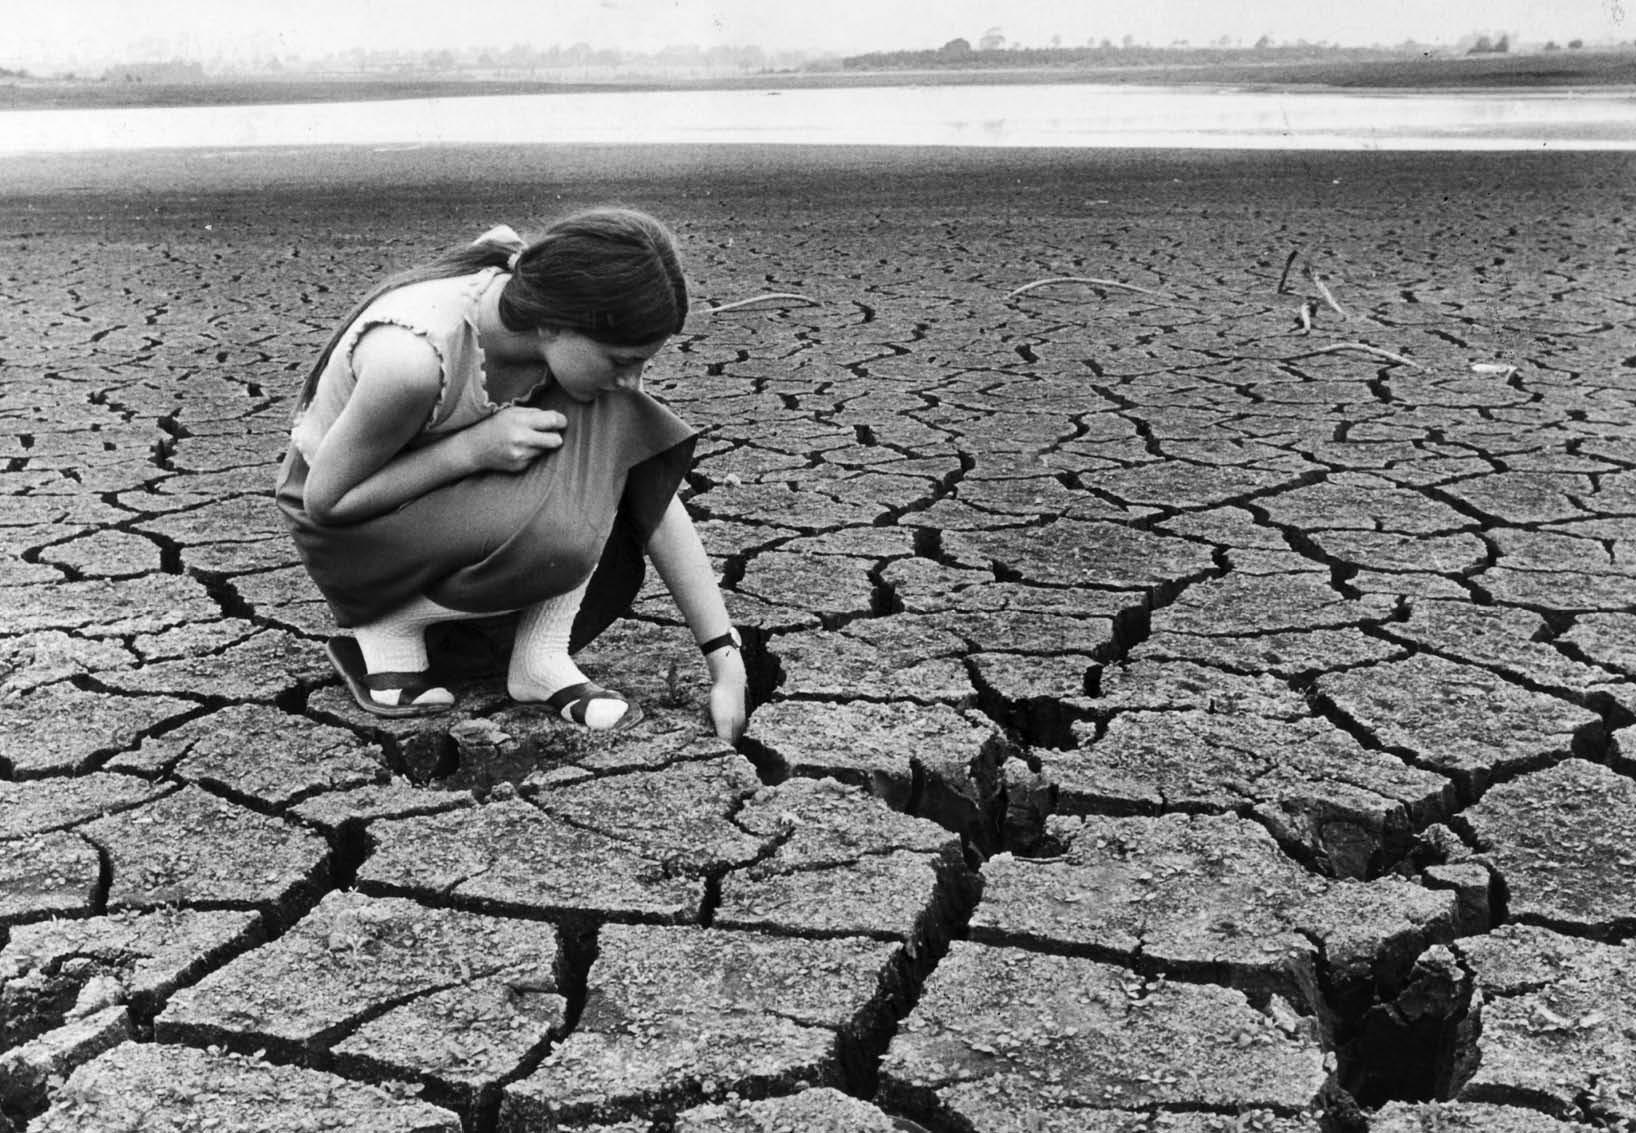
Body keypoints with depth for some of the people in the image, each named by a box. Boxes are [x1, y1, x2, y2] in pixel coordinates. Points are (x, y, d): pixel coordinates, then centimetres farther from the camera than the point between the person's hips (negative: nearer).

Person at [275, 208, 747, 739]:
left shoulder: (576, 343, -18)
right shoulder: (413, 357, -36)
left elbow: (651, 486, -13)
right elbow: (326, 497, -21)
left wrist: (726, 660, -16)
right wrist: (474, 447, -32)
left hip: (460, 499, 6)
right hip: (350, 528, -6)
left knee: (614, 425, -21)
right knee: (559, 540, -33)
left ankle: (542, 656, -17)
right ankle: (387, 629, -8)